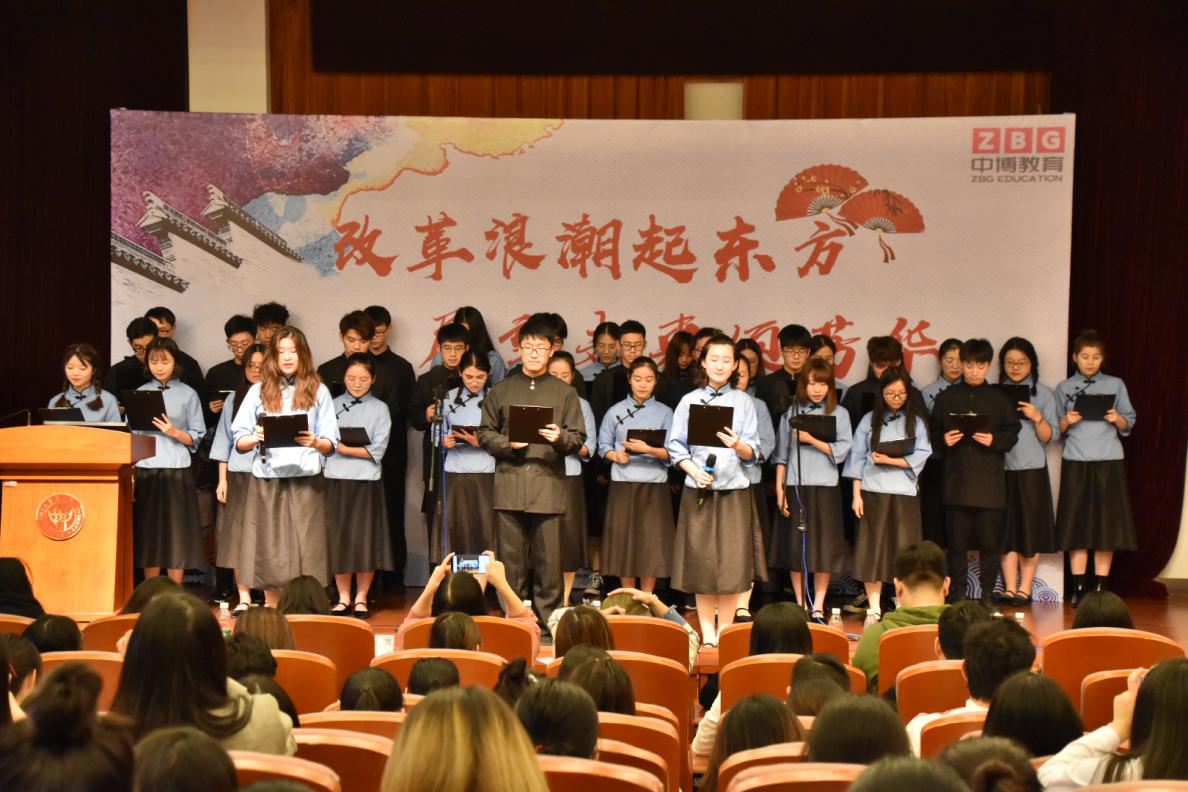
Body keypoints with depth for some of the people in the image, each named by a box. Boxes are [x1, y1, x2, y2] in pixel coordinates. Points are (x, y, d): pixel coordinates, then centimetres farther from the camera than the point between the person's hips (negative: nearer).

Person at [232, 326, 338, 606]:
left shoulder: (318, 391, 9)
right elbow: (239, 441, 7)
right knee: (268, 552, 1)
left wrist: (315, 442, -17)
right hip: (266, 480, 1)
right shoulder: (258, 391, 12)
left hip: (306, 480, -1)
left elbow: (331, 444, 4)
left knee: (304, 552, -5)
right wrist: (255, 438, -14)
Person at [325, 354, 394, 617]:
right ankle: (343, 597, 14)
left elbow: (378, 451, -5)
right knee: (338, 538, 4)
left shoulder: (379, 409, 3)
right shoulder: (333, 406, 9)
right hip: (335, 479, 2)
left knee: (365, 539, 0)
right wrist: (320, 468, -3)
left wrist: (345, 449, -12)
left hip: (366, 481, -2)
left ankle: (361, 598, 10)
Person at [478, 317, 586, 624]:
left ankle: (548, 619, 8)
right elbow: (485, 434, 11)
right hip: (509, 485, 1)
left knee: (549, 560, -1)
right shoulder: (501, 391, 13)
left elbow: (578, 437, 8)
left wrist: (561, 438, -14)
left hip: (548, 484, -1)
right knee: (511, 560, 3)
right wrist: (508, 443, -7)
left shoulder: (565, 393, 11)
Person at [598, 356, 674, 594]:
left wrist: (649, 449, -18)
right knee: (623, 541, 2)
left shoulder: (665, 413, 5)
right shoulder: (615, 412, 8)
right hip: (623, 484, 1)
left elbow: (672, 452, -1)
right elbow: (603, 445, 9)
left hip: (654, 485, -1)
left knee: (652, 544, -3)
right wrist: (615, 455, -11)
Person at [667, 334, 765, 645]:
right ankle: (707, 631, 9)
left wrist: (737, 445, -20)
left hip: (734, 490, 0)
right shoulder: (689, 401, 7)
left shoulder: (743, 401, 6)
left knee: (731, 561, -3)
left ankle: (725, 630, 6)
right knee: (701, 561, 1)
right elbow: (675, 446, 5)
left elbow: (752, 453, 2)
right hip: (698, 490, 0)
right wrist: (693, 470, -11)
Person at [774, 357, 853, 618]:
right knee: (795, 545, 2)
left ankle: (818, 607, 8)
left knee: (824, 546, -1)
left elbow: (842, 451, -4)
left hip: (825, 487, -1)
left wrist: (811, 439, -12)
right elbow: (782, 455, 7)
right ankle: (800, 604, 12)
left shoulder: (839, 414, 5)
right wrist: (779, 489, -1)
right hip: (795, 486, 1)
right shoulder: (791, 413, 8)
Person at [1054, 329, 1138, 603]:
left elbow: (1128, 424, 9)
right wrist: (1066, 422, -10)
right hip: (1075, 462, 0)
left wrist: (1117, 419, -11)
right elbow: (1056, 430, 10)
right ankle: (1078, 587, 4)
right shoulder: (1064, 388, 10)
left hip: (1108, 461, 0)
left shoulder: (1116, 385, 9)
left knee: (1106, 523, -1)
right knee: (1076, 523, -1)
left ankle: (1100, 588, 5)